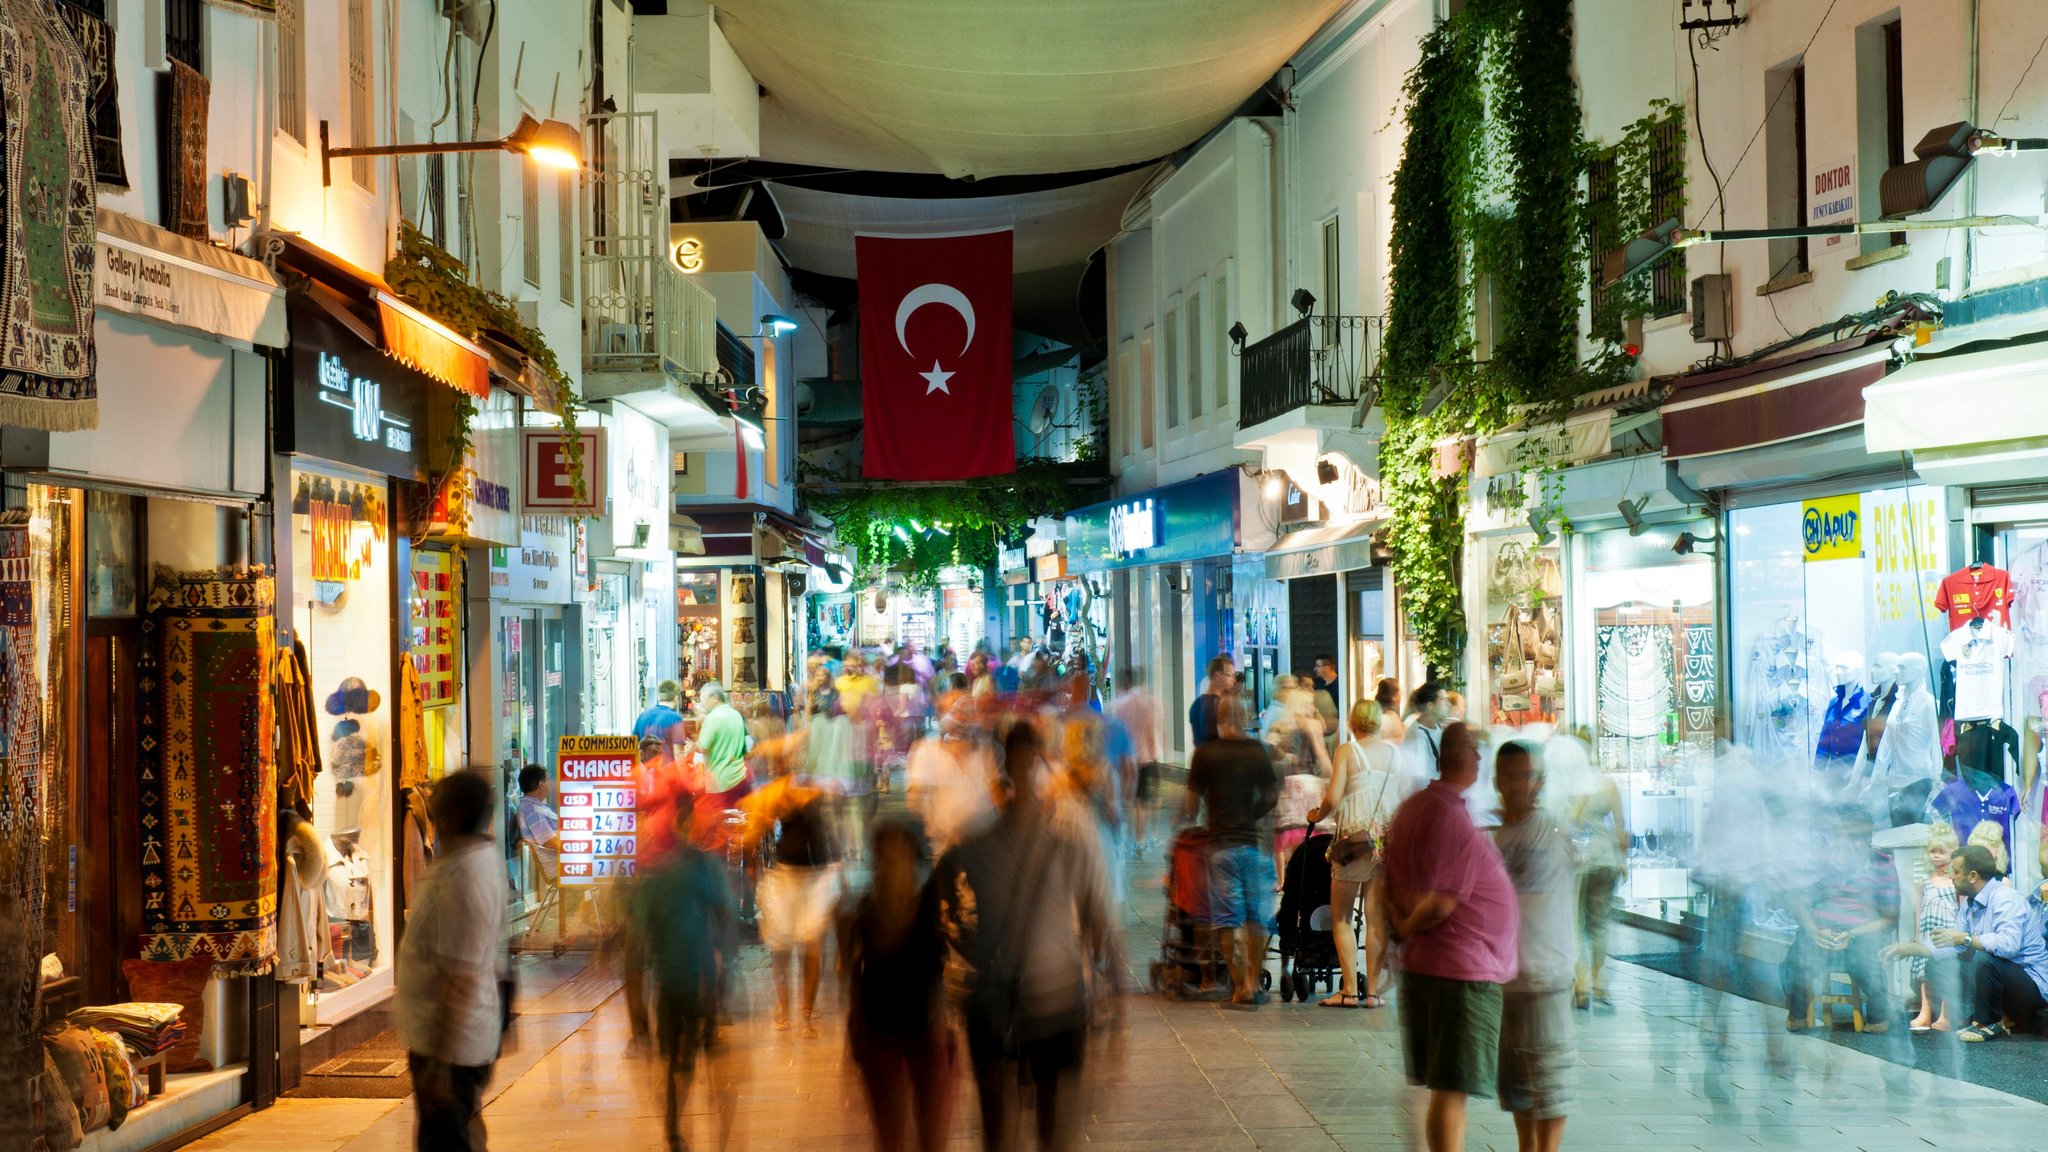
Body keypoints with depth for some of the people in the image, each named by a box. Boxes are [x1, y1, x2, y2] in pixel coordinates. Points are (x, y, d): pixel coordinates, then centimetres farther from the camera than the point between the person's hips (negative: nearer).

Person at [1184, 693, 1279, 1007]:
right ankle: (1254, 983, 10)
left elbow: (1193, 800, 2)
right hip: (1254, 841, 1)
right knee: (1257, 916, 10)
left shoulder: (1205, 754, -3)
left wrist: (1191, 818, 23)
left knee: (1228, 919, 3)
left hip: (1221, 843, -1)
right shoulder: (1258, 751, 0)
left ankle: (1241, 986, -1)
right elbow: (1272, 796, 5)